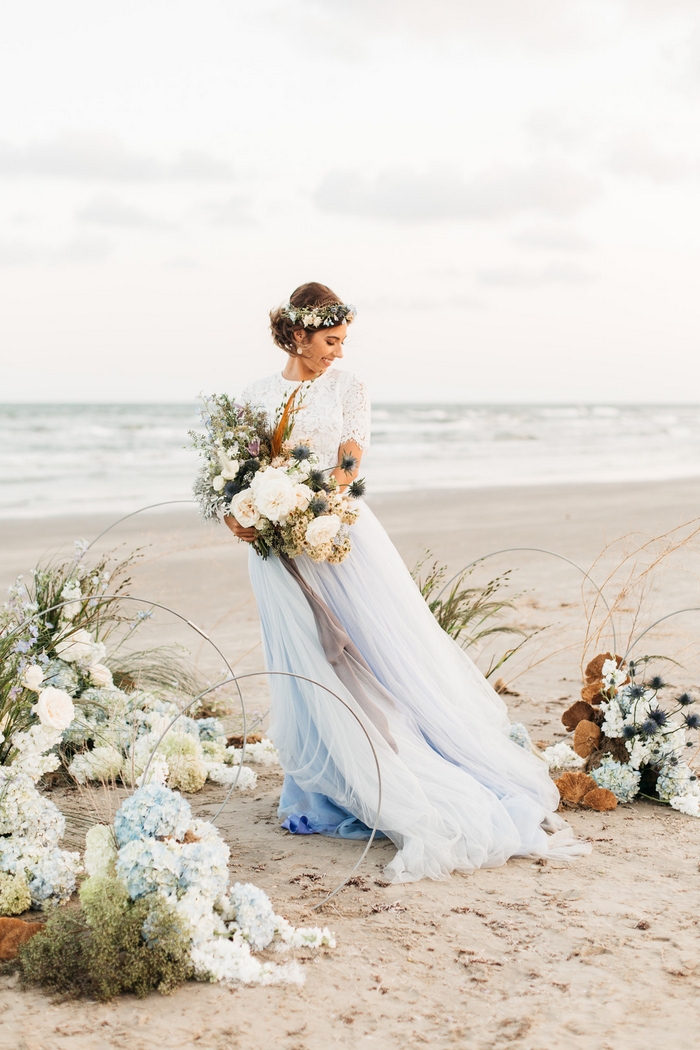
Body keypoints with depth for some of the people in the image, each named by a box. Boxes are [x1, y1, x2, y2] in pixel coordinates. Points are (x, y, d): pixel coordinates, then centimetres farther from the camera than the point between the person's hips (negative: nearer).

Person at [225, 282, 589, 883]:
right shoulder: (257, 399, 9)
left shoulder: (346, 389, 5)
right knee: (309, 675, 1)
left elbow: (348, 467, -6)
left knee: (398, 653, -3)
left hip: (342, 533, -1)